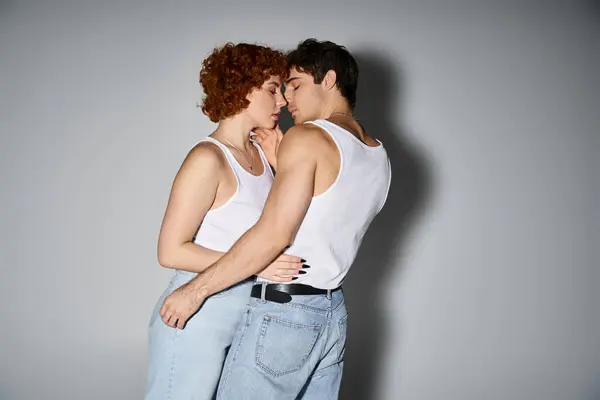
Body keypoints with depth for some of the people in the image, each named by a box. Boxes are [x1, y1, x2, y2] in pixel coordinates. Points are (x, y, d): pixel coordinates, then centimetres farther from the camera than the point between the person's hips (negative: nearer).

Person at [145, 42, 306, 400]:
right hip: (197, 322, -7)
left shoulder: (259, 153, 7)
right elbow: (171, 251, -17)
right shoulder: (209, 158, -16)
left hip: (241, 323, 7)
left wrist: (280, 165, 6)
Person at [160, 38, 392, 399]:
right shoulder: (379, 157, 10)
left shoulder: (307, 138, -12)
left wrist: (196, 289, -14)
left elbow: (273, 236, -19)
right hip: (334, 314, 8)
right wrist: (278, 159, 14)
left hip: (282, 311, -8)